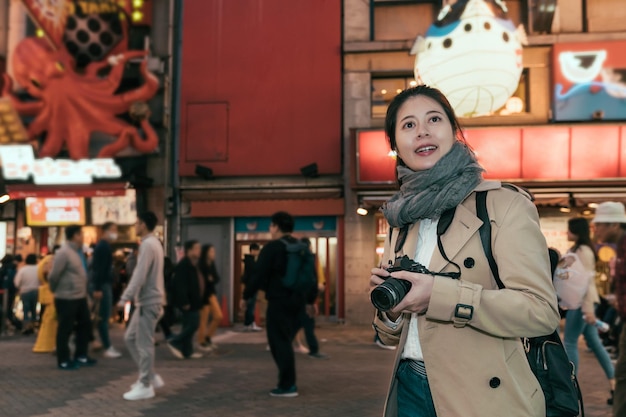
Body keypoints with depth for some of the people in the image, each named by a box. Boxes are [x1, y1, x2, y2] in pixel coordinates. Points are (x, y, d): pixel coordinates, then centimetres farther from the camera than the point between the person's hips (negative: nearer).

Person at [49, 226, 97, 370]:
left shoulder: (78, 251, 10)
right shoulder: (63, 253, -19)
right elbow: (53, 276, -17)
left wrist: (85, 291, 14)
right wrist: (56, 290, -2)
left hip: (80, 296, 9)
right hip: (66, 298, -9)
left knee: (85, 325, 16)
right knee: (65, 329, 3)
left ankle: (81, 356, 28)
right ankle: (63, 361, 15)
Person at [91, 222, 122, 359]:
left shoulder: (105, 246, 17)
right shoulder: (103, 246, -13)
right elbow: (99, 269, -20)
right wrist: (97, 289, -24)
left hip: (106, 284, 10)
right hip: (103, 285, -10)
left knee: (104, 316, 12)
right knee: (104, 316, -7)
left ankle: (107, 346, 17)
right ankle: (108, 348, -5)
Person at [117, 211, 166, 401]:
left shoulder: (148, 245, -16)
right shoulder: (153, 243, 16)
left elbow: (140, 275, -22)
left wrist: (125, 297, -20)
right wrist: (130, 296, 21)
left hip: (148, 301, -10)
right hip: (146, 300, 10)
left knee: (144, 344, -3)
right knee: (130, 337, 15)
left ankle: (145, 386, 5)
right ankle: (151, 377, 19)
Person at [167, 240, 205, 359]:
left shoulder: (194, 265, 15)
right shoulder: (183, 265, -17)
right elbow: (181, 286, -23)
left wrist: (203, 299, 19)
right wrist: (184, 302, -25)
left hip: (194, 302, 10)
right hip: (188, 303, -10)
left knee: (189, 326, 12)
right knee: (193, 324, -9)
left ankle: (187, 351, 18)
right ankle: (175, 343, 2)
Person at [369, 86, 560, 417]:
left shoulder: (505, 204, -8)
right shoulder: (402, 222, 9)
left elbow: (541, 311, -17)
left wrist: (440, 295, -24)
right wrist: (389, 306, -7)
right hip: (409, 390, 5)